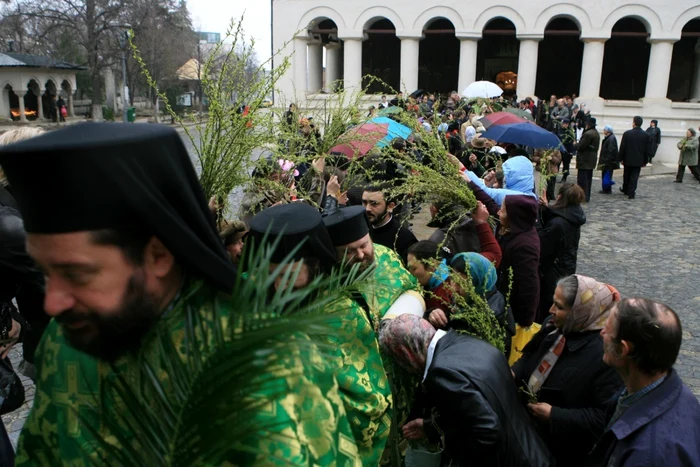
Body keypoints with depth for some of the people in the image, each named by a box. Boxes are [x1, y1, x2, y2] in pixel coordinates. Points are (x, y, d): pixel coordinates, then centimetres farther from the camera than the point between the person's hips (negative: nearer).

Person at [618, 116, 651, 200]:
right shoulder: (646, 135, -3)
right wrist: (645, 161, 8)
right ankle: (631, 193, -1)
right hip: (639, 160, 1)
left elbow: (622, 147, -7)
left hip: (628, 159, -1)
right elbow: (648, 150, 0)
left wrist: (621, 158, 3)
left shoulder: (627, 133, -10)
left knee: (627, 176, 16)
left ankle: (625, 189, 33)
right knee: (634, 177, 2)